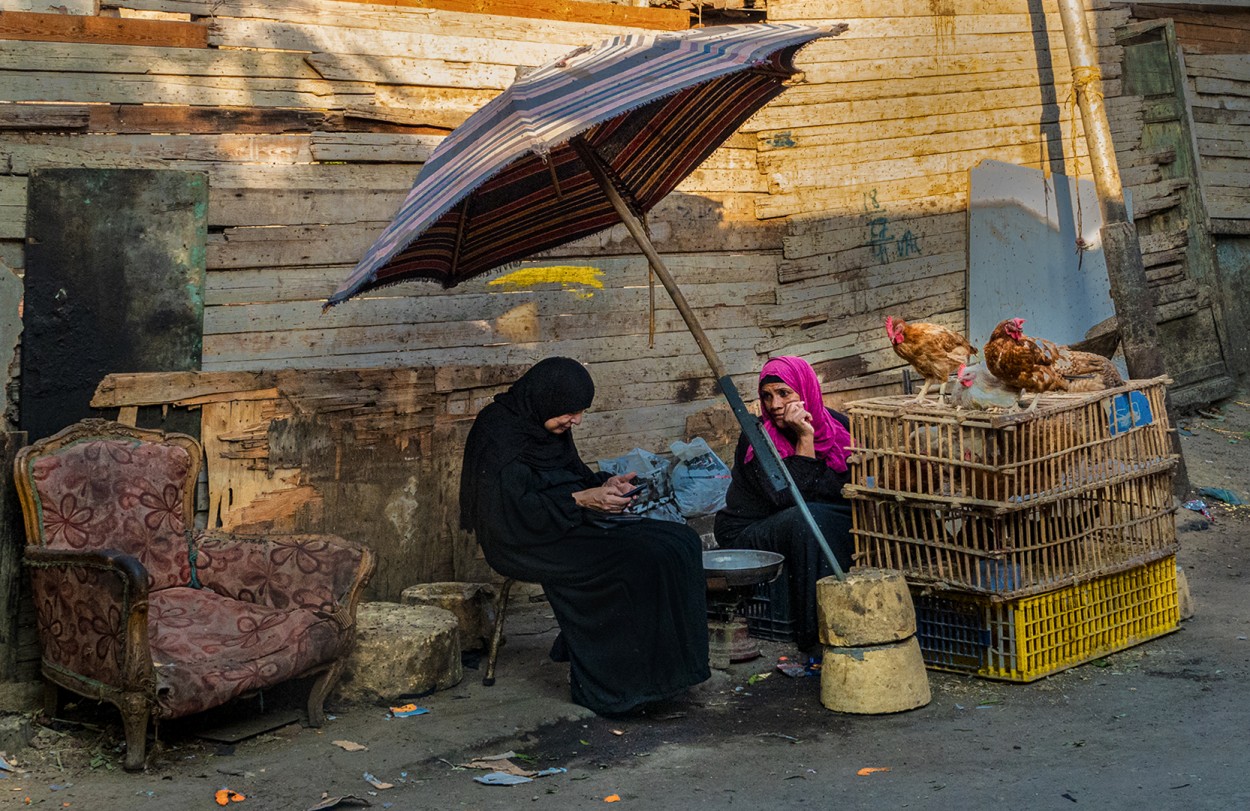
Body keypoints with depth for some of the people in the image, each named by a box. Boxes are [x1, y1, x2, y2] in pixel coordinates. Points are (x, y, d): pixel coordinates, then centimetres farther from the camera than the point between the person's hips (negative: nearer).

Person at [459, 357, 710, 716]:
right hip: (527, 544, -9)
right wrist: (580, 499, -21)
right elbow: (511, 508, -21)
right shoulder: (499, 433, -15)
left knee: (679, 542, -8)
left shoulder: (550, 427, 13)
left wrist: (603, 485, 2)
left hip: (572, 524, 10)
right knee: (636, 561, -28)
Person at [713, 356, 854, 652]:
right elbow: (787, 499, -24)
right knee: (804, 519, -34)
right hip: (748, 535, -5)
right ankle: (817, 632, -32)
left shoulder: (836, 425, 1)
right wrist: (804, 439, -24)